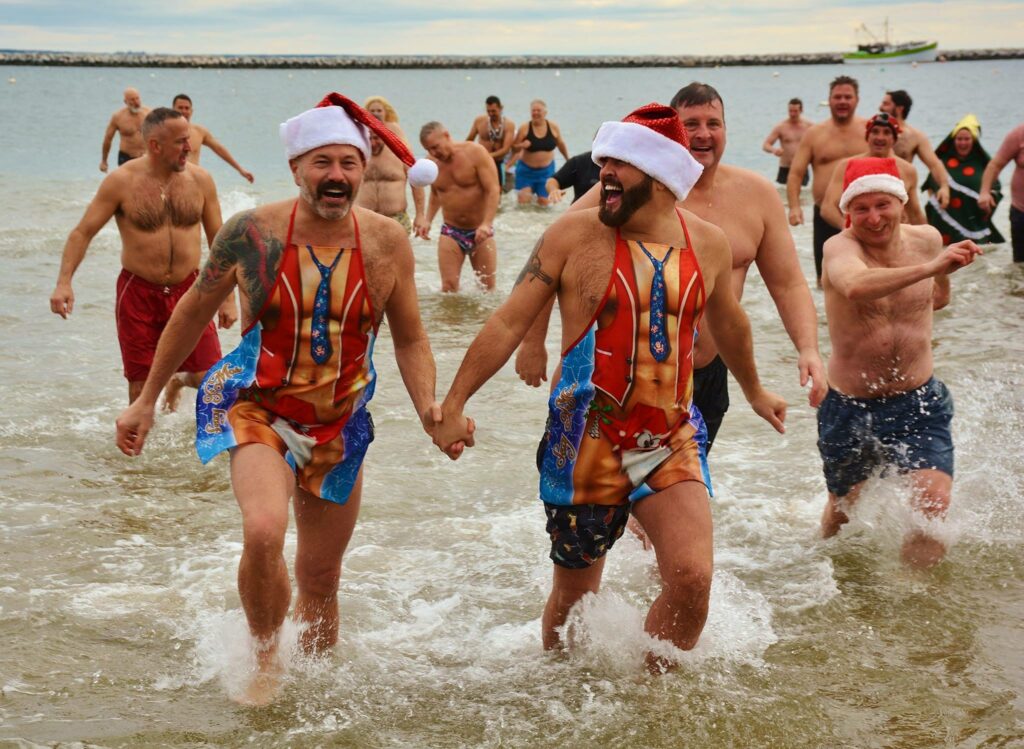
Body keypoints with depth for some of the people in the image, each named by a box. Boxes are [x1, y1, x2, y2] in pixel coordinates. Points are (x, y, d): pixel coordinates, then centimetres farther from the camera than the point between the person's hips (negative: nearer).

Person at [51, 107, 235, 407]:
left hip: (188, 291, 2)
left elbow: (218, 240, 7)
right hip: (138, 293, -2)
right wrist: (64, 282, -19)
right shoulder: (121, 182, -7)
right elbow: (82, 232, -5)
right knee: (141, 385, 4)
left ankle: (180, 380, 33)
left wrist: (228, 298, 5)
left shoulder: (200, 179, 0)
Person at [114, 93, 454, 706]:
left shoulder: (387, 242, -8)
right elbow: (194, 312, 2)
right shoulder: (253, 233, -13)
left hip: (339, 424, 3)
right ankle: (266, 661, -3)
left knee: (321, 579, 13)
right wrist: (146, 400, 6)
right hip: (258, 408, -3)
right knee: (263, 532, -30)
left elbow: (410, 339, 4)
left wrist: (429, 409, -14)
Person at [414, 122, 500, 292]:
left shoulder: (475, 153, -12)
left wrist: (486, 223, -29)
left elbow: (493, 190, -16)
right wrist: (427, 220, 2)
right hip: (450, 232, 2)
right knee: (449, 287, -9)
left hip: (480, 231, -2)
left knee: (488, 287, 2)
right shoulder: (432, 163, 1)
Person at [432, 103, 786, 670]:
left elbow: (727, 322, 24)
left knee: (692, 578, -15)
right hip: (586, 442, -2)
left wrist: (754, 391, 38)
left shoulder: (708, 244, 4)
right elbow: (509, 323, -5)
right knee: (574, 594, 10)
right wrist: (454, 402, -11)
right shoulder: (575, 235, -6)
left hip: (672, 442, 2)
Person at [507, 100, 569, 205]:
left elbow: (561, 144, 12)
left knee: (544, 202, 0)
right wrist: (521, 146, -25)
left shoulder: (553, 127, -3)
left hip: (546, 170, 1)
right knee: (523, 201, -8)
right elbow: (514, 148, -3)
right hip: (526, 170, -1)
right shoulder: (524, 128, -9)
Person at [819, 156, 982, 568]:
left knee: (934, 503, -16)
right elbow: (856, 286, -47)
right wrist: (929, 268, -56)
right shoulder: (840, 247, -20)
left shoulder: (926, 239, -3)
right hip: (850, 407, -2)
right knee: (845, 506, 18)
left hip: (919, 402, 2)